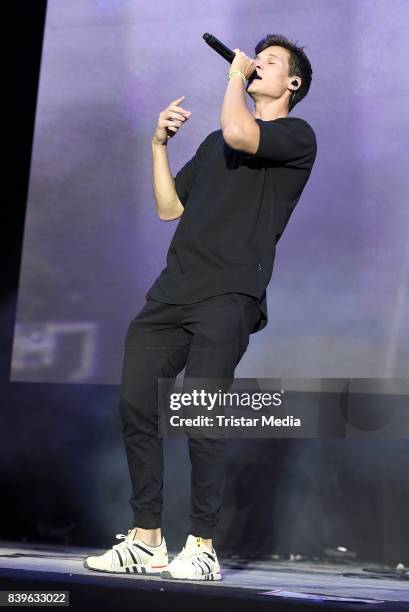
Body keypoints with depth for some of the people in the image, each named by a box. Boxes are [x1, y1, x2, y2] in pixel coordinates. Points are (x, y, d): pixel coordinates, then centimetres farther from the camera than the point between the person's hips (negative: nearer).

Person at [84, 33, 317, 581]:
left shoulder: (297, 136, 6)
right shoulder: (214, 143, 28)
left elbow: (238, 133, -15)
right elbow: (170, 208, 25)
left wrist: (235, 73, 2)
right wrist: (159, 145, 16)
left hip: (230, 294, -7)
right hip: (173, 289, 7)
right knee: (136, 403, -3)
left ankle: (202, 548, -4)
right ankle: (146, 540, 5)